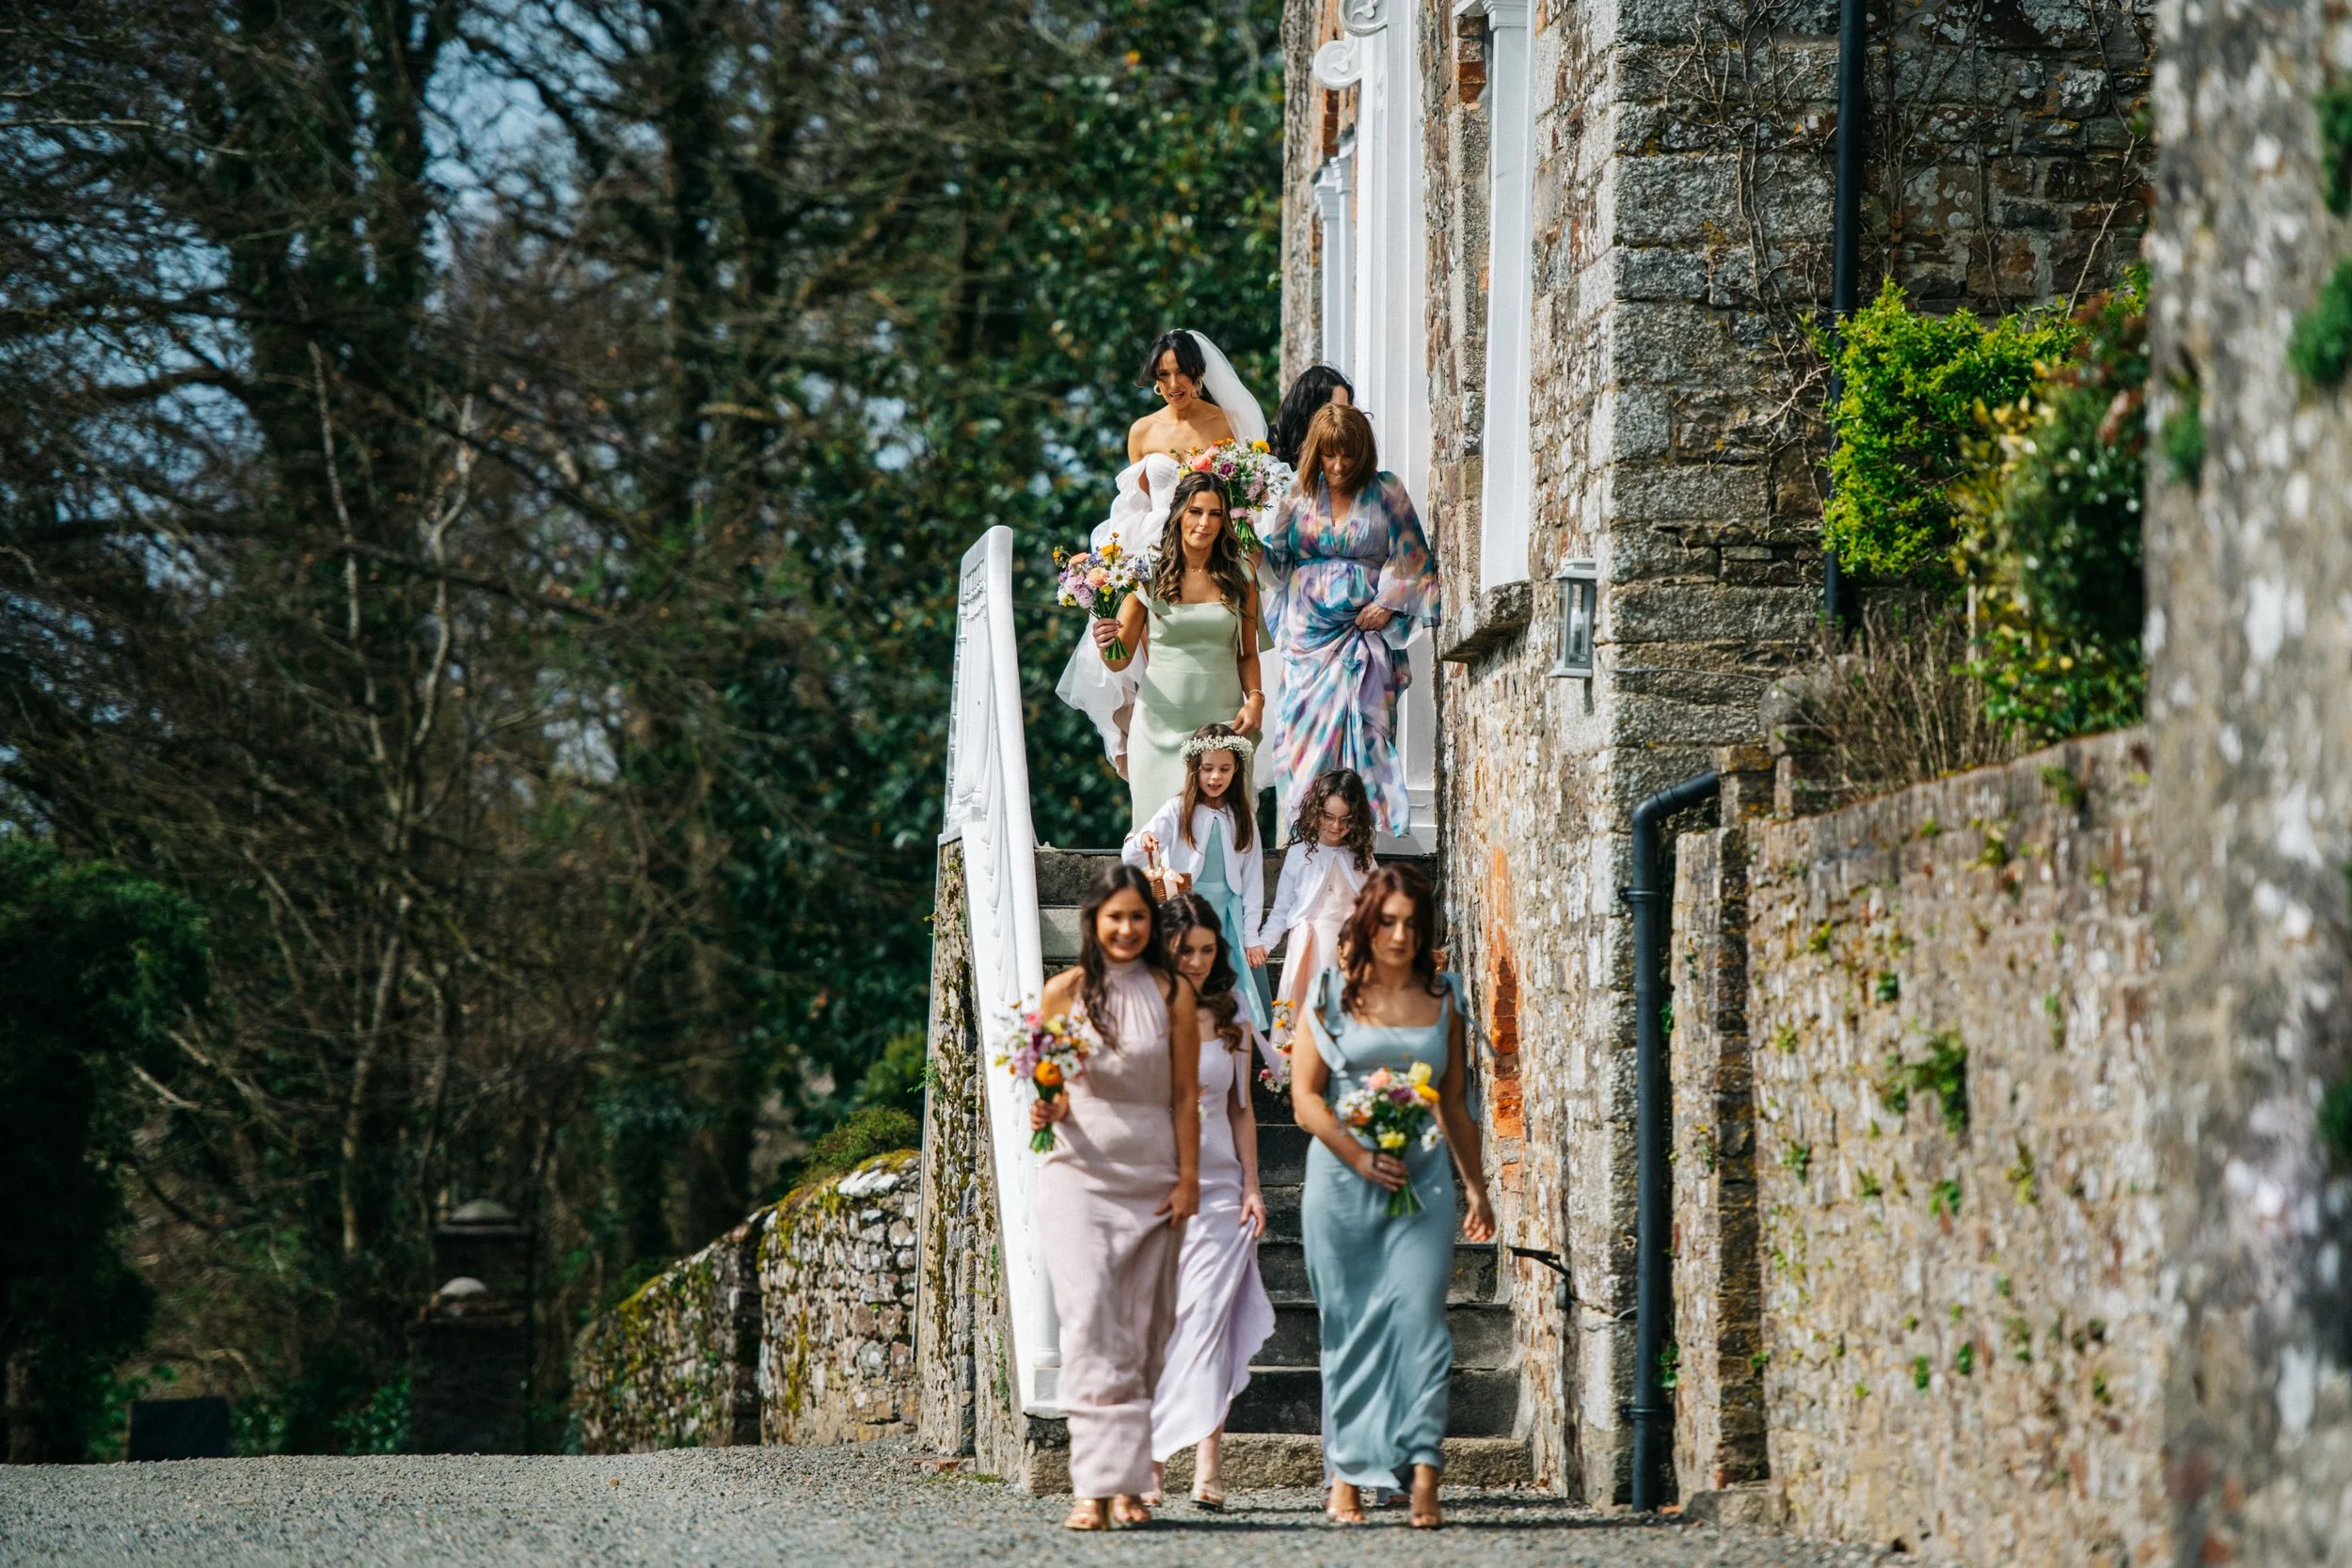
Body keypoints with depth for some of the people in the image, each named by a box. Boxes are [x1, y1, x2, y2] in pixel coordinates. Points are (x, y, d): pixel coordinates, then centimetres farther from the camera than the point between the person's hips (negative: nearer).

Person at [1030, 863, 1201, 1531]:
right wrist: (1044, 1111, -13)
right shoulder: (1064, 992, 4)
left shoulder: (1172, 994, 4)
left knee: (1143, 1330, 3)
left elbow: (1185, 1093, 5)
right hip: (1080, 1171, -1)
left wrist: (1188, 1179, 0)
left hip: (1152, 1178, 1)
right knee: (1090, 1323, -14)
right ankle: (1096, 1486, -18)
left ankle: (1128, 1482, 12)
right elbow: (1047, 1089, 10)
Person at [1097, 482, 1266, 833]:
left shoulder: (1239, 580, 7)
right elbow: (1120, 659, 2)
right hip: (1160, 723, -1)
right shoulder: (1150, 576, 2)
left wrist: (1255, 699, -3)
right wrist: (1105, 644, -20)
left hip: (1223, 722, 1)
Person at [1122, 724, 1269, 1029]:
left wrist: (1252, 936, 2)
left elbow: (1252, 878, 9)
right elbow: (1131, 859, -8)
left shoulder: (1242, 817, 10)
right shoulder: (1177, 810, 1)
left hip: (1230, 921, 2)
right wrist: (1141, 841, -32)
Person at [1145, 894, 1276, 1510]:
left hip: (1218, 1188, 1)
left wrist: (1252, 1185, 8)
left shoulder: (1230, 1016, 11)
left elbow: (1240, 1109, 15)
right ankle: (1150, 1464, 4)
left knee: (1207, 1318, -11)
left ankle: (1206, 1468, -18)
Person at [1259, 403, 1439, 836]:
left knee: (1362, 724, -10)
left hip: (1365, 623, -2)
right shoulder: (1299, 497, 9)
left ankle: (1367, 826, -7)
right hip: (1309, 631, 2)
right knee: (1304, 722, -4)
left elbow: (1410, 556, 3)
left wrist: (1388, 604, -7)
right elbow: (1278, 560, 12)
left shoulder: (1386, 492, 2)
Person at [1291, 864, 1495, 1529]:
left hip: (1422, 1181, 1)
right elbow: (1306, 1095, 0)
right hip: (1341, 1182, -1)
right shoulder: (1332, 994, 5)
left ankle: (1424, 1476, -18)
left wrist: (1477, 1188, 15)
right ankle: (1345, 1479, 7)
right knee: (1348, 1326, 2)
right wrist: (1361, 1158, -11)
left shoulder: (1443, 1000, 11)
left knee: (1419, 1312, -12)